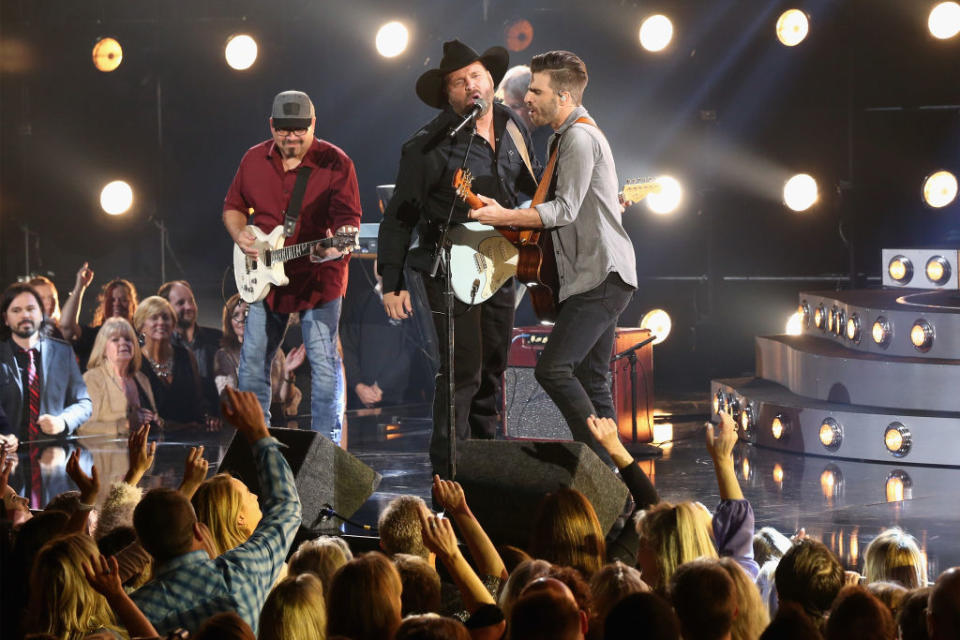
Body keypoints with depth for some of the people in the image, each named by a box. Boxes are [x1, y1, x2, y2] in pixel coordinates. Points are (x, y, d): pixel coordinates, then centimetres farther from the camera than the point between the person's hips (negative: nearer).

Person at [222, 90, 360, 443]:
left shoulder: (335, 163, -9)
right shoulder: (254, 160, 3)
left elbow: (348, 217, -13)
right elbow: (233, 206, 15)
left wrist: (339, 243, -34)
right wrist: (239, 234, -6)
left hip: (318, 279, -4)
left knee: (324, 361, -5)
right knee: (253, 361, 8)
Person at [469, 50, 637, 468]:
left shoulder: (580, 138, -13)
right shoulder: (567, 137, 20)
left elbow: (565, 209, -18)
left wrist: (503, 217, -18)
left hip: (602, 277, -11)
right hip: (598, 277, 11)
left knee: (552, 368, -18)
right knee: (590, 381, 10)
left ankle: (603, 463, -15)